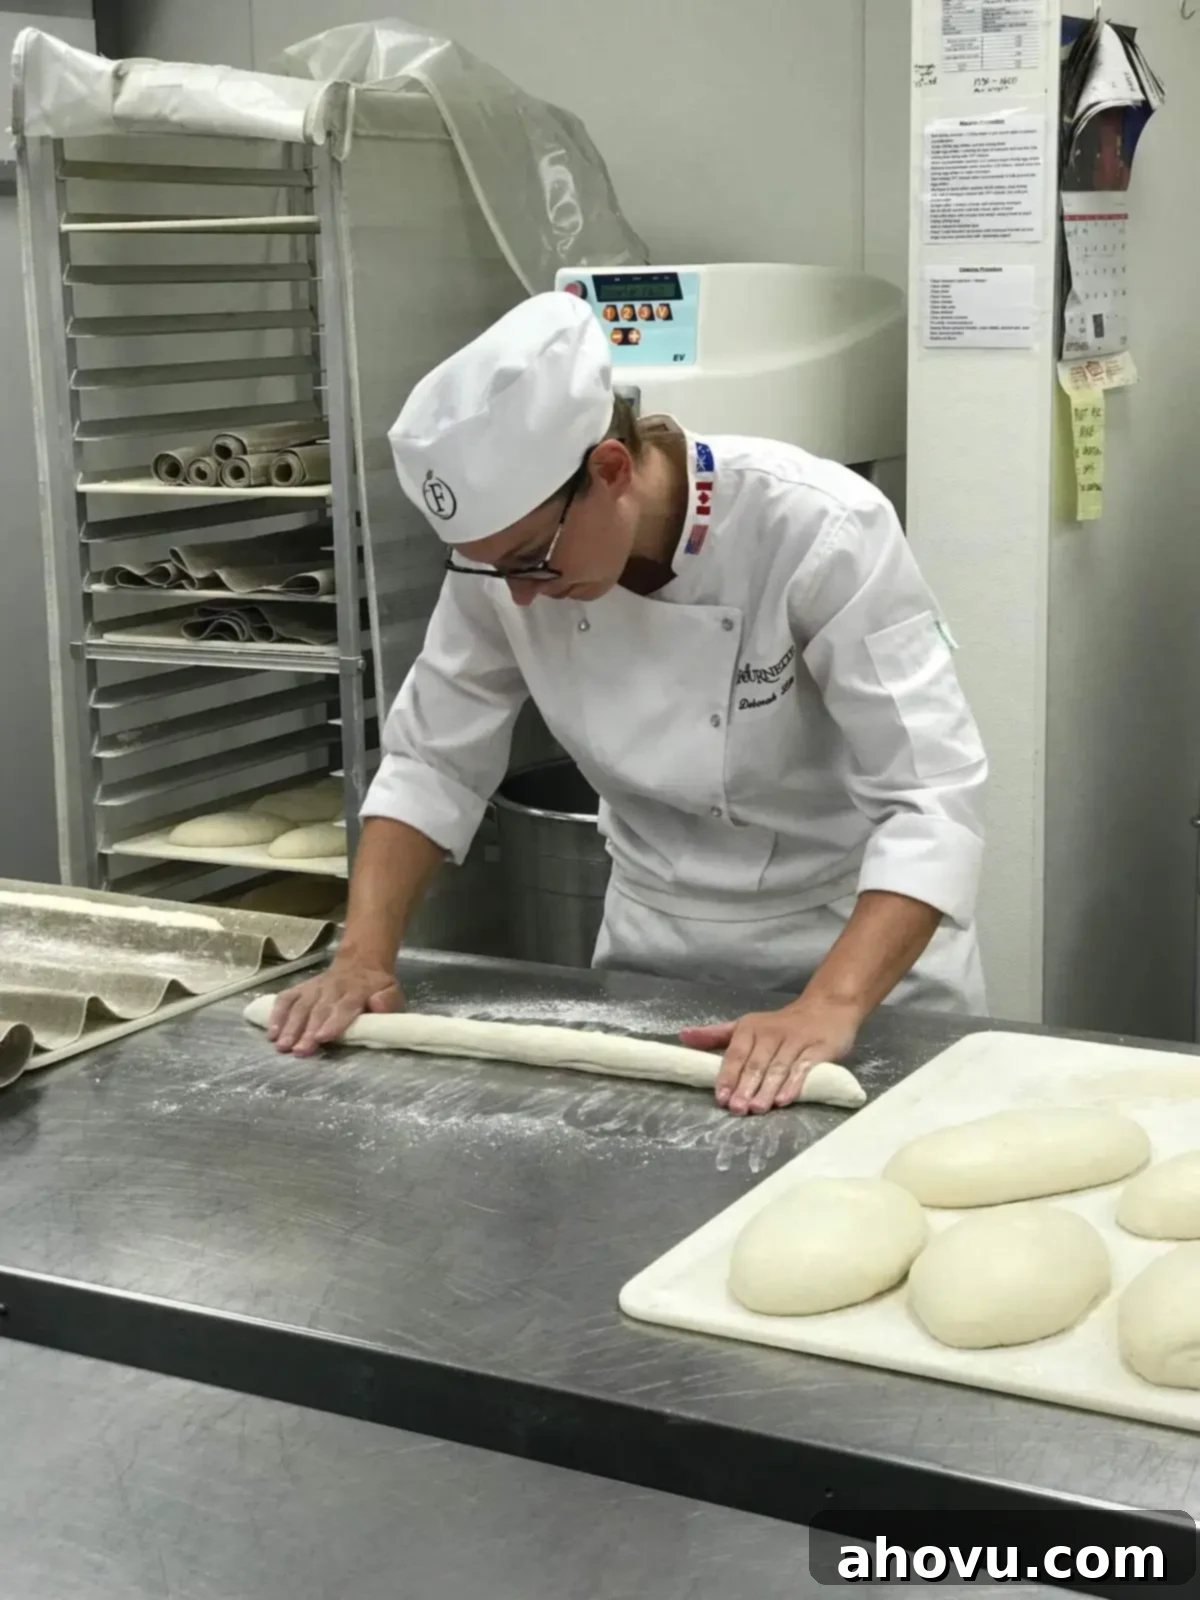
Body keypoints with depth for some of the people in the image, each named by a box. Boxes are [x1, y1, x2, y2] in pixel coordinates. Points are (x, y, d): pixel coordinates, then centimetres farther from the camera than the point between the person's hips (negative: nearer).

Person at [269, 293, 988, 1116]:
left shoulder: (821, 531, -28)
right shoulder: (508, 542, -15)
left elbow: (931, 800, -31)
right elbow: (434, 763, -5)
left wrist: (829, 1007, -43)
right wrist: (365, 954, -18)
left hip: (861, 942, -3)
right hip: (654, 940, 4)